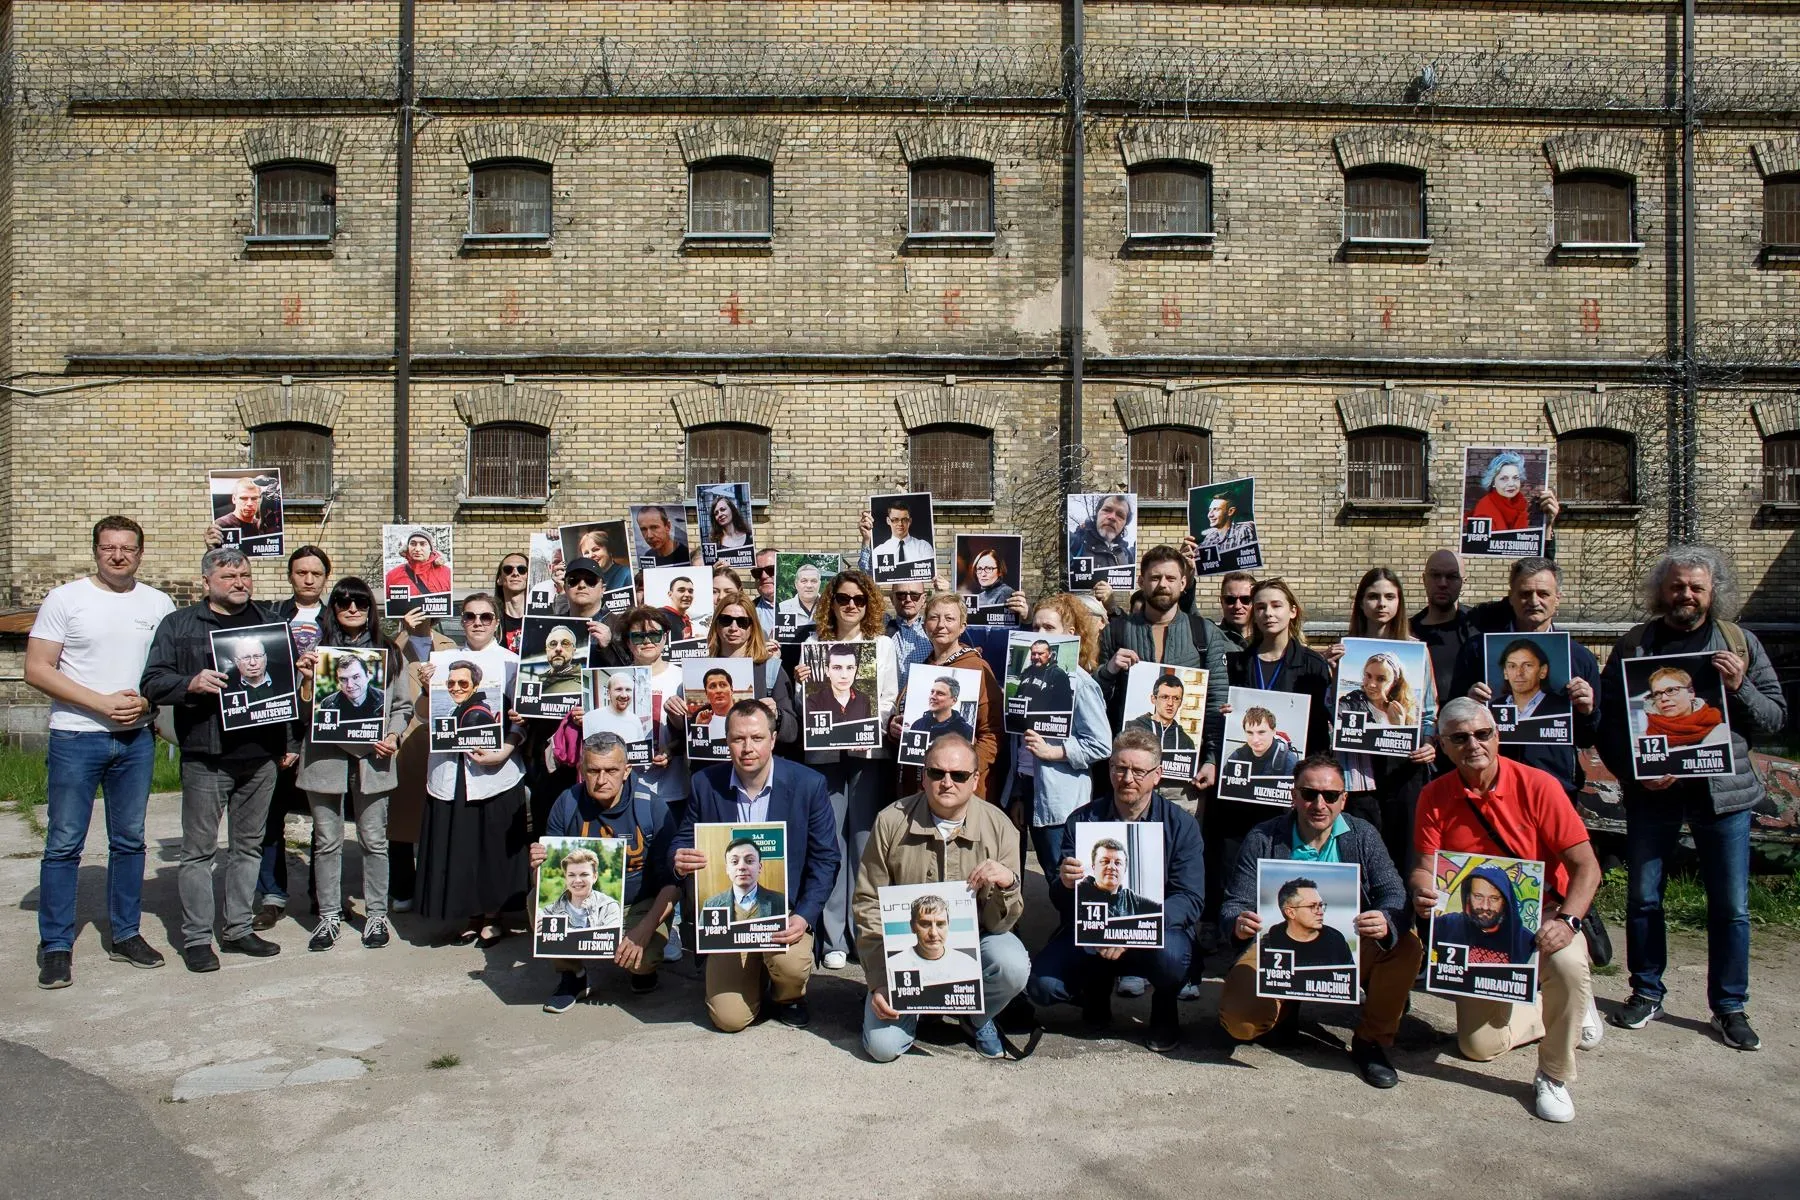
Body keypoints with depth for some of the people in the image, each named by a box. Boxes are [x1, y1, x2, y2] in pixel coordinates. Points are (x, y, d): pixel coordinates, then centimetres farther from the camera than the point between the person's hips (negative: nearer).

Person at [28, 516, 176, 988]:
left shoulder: (158, 604, 6)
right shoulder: (65, 599, -3)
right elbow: (37, 670, -8)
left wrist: (146, 700, -9)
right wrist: (101, 703, -16)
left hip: (137, 739, 4)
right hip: (76, 738, -3)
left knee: (130, 840, 11)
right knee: (64, 844, 1)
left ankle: (125, 934, 22)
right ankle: (56, 946, 11)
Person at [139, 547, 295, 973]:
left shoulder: (271, 623, 14)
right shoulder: (178, 625, 4)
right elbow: (152, 683, -2)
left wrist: (290, 742, 9)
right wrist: (192, 683, -22)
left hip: (261, 755, 4)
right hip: (206, 757, -4)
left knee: (249, 845, 11)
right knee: (199, 850, 1)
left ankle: (239, 929, 22)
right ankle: (196, 938, 10)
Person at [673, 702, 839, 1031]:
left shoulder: (808, 784, -10)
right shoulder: (705, 783, -5)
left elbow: (825, 858, -6)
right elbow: (683, 842, 5)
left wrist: (805, 917, -20)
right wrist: (680, 861, -21)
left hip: (786, 907, -1)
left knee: (791, 963, -32)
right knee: (729, 1018, -10)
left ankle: (788, 997, 7)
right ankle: (756, 973, 26)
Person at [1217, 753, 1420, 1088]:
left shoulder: (1363, 836, 0)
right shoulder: (1262, 839, -5)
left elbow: (1394, 893, -10)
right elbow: (1235, 903, -7)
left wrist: (1386, 922, -36)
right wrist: (1238, 924, -33)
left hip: (1348, 950, 2)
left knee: (1407, 945, -26)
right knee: (1239, 1020, -25)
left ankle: (1371, 1041, -2)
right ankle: (1288, 1007, 15)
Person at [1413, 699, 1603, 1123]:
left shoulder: (1537, 785, -16)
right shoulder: (1434, 797, -7)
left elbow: (1585, 865, -16)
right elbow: (1425, 868, -6)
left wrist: (1567, 919, -31)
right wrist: (1423, 892, -30)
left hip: (1542, 915, -3)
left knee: (1567, 963, -38)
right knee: (1479, 1046, -1)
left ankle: (1554, 1076, -11)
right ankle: (1543, 1010, 33)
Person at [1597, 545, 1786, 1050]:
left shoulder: (1741, 644, 6)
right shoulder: (1634, 644, 2)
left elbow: (1775, 717, 5)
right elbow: (1607, 719, 0)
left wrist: (1740, 687, -14)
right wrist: (1634, 772, -13)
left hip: (1722, 790, 0)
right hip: (1652, 791, 0)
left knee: (1730, 905, 6)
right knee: (1642, 896, 8)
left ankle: (1729, 1006, 21)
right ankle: (1646, 993, 25)